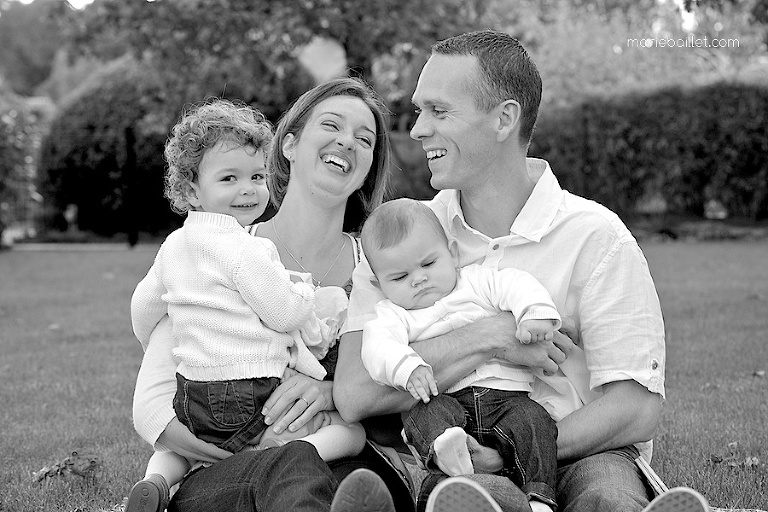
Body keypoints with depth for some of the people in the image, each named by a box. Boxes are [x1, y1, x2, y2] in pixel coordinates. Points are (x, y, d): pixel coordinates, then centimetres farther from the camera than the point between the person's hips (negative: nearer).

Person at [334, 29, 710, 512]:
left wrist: (504, 452, -17)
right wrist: (491, 337, -15)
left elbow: (636, 409, -7)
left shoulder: (595, 236, -2)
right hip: (451, 465, 0)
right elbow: (355, 395, -8)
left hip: (580, 456, 0)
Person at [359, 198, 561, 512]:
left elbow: (516, 284, 4)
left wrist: (537, 313, -19)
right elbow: (378, 345, -5)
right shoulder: (393, 313, 15)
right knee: (426, 413, -31)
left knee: (532, 421, -26)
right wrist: (407, 368, -28)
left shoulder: (479, 282, 17)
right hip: (449, 400, 0)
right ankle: (443, 445, -60)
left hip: (507, 394, 1)